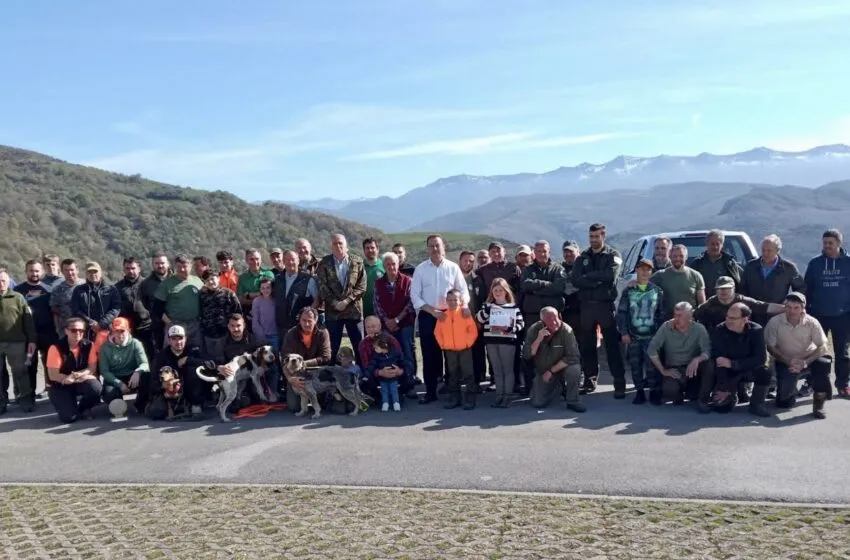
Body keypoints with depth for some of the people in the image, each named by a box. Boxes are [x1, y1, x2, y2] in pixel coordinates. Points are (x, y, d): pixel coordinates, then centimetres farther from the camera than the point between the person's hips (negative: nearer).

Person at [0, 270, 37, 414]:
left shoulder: (17, 298, 2)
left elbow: (28, 320, 2)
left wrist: (31, 340, -4)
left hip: (16, 342, -2)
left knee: (20, 373, 4)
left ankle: (25, 400, 12)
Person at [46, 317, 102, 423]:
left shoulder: (89, 345, -7)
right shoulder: (56, 348, -16)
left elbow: (92, 368, -6)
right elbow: (53, 375, -16)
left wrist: (78, 375, -28)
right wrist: (81, 377, -20)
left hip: (82, 383, 2)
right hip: (61, 386, -2)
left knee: (96, 387, -32)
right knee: (69, 417, -22)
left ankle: (82, 408, 2)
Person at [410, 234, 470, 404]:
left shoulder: (453, 268, 2)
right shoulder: (420, 269, 1)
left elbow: (463, 291, 3)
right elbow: (414, 295, -2)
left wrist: (464, 305, -19)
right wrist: (432, 310, -12)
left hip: (449, 314, 0)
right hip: (427, 315, 0)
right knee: (429, 354, 3)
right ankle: (430, 391, 10)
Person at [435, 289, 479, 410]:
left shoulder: (465, 314, -7)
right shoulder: (443, 316, 2)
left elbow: (473, 331, -6)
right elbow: (437, 332, 9)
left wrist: (467, 343, -9)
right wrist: (443, 344, 2)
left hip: (465, 349, -4)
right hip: (449, 350, 4)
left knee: (468, 374, 1)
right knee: (452, 375, 11)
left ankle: (470, 399, 6)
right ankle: (454, 399, 20)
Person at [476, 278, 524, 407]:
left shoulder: (513, 306, 1)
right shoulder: (487, 305, 9)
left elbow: (521, 323, 0)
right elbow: (478, 319, -2)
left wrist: (510, 329, -17)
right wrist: (488, 310, -16)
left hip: (507, 341, -3)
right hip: (491, 341, 3)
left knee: (507, 369, 1)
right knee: (496, 370, 10)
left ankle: (508, 395, 7)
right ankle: (499, 395, 17)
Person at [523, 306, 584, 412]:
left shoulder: (566, 330, -21)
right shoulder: (533, 330, -14)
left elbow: (572, 357, -23)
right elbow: (527, 355, -17)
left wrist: (551, 371, -22)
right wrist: (539, 339, -32)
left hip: (562, 368, -2)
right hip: (542, 371, 2)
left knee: (574, 369, -35)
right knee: (538, 403, -9)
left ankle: (573, 402, -10)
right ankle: (559, 388, 22)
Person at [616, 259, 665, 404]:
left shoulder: (657, 291, 5)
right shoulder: (628, 290, 4)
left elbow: (661, 314, 7)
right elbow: (621, 313, 3)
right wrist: (623, 332, -4)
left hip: (652, 336, -1)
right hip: (633, 336, 1)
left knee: (652, 365, -6)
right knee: (635, 365, 4)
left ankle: (654, 391, 8)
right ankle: (640, 391, 15)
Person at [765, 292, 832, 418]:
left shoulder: (812, 322, -15)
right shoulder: (774, 322, -16)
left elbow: (822, 347, -14)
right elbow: (770, 348, -10)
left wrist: (805, 362, -31)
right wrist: (788, 361, -25)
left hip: (808, 359, 1)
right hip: (785, 362, -1)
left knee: (824, 363, -35)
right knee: (783, 403, -16)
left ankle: (818, 404, -18)